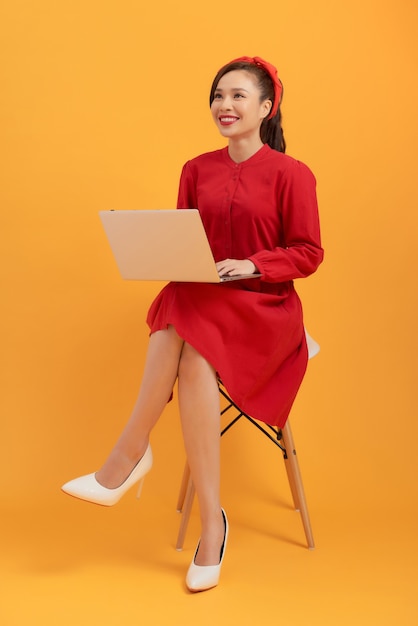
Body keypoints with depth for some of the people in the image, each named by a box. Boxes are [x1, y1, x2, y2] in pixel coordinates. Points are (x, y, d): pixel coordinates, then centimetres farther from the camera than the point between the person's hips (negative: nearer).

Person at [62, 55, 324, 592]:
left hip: (264, 309, -3)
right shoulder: (197, 170, 10)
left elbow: (307, 254, -4)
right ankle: (211, 522, -27)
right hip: (197, 302, 3)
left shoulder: (291, 175, -2)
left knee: (191, 337, -34)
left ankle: (128, 457, -18)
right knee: (192, 354, -32)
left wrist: (252, 265, -19)